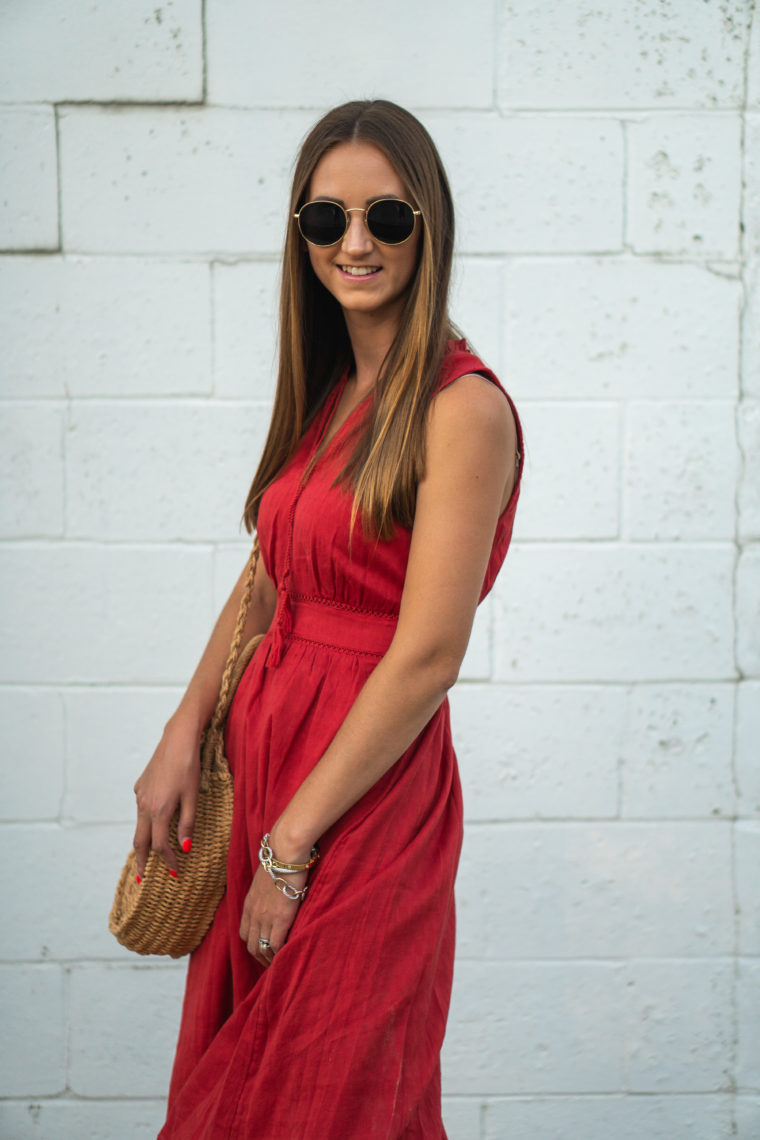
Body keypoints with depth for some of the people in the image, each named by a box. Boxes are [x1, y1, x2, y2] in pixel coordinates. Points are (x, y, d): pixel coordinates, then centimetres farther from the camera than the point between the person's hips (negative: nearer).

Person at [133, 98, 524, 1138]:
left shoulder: (462, 409, -18)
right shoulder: (326, 394, 7)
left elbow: (427, 658, -20)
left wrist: (293, 843, -16)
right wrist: (183, 737, 1)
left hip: (370, 793, -7)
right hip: (261, 744, 8)